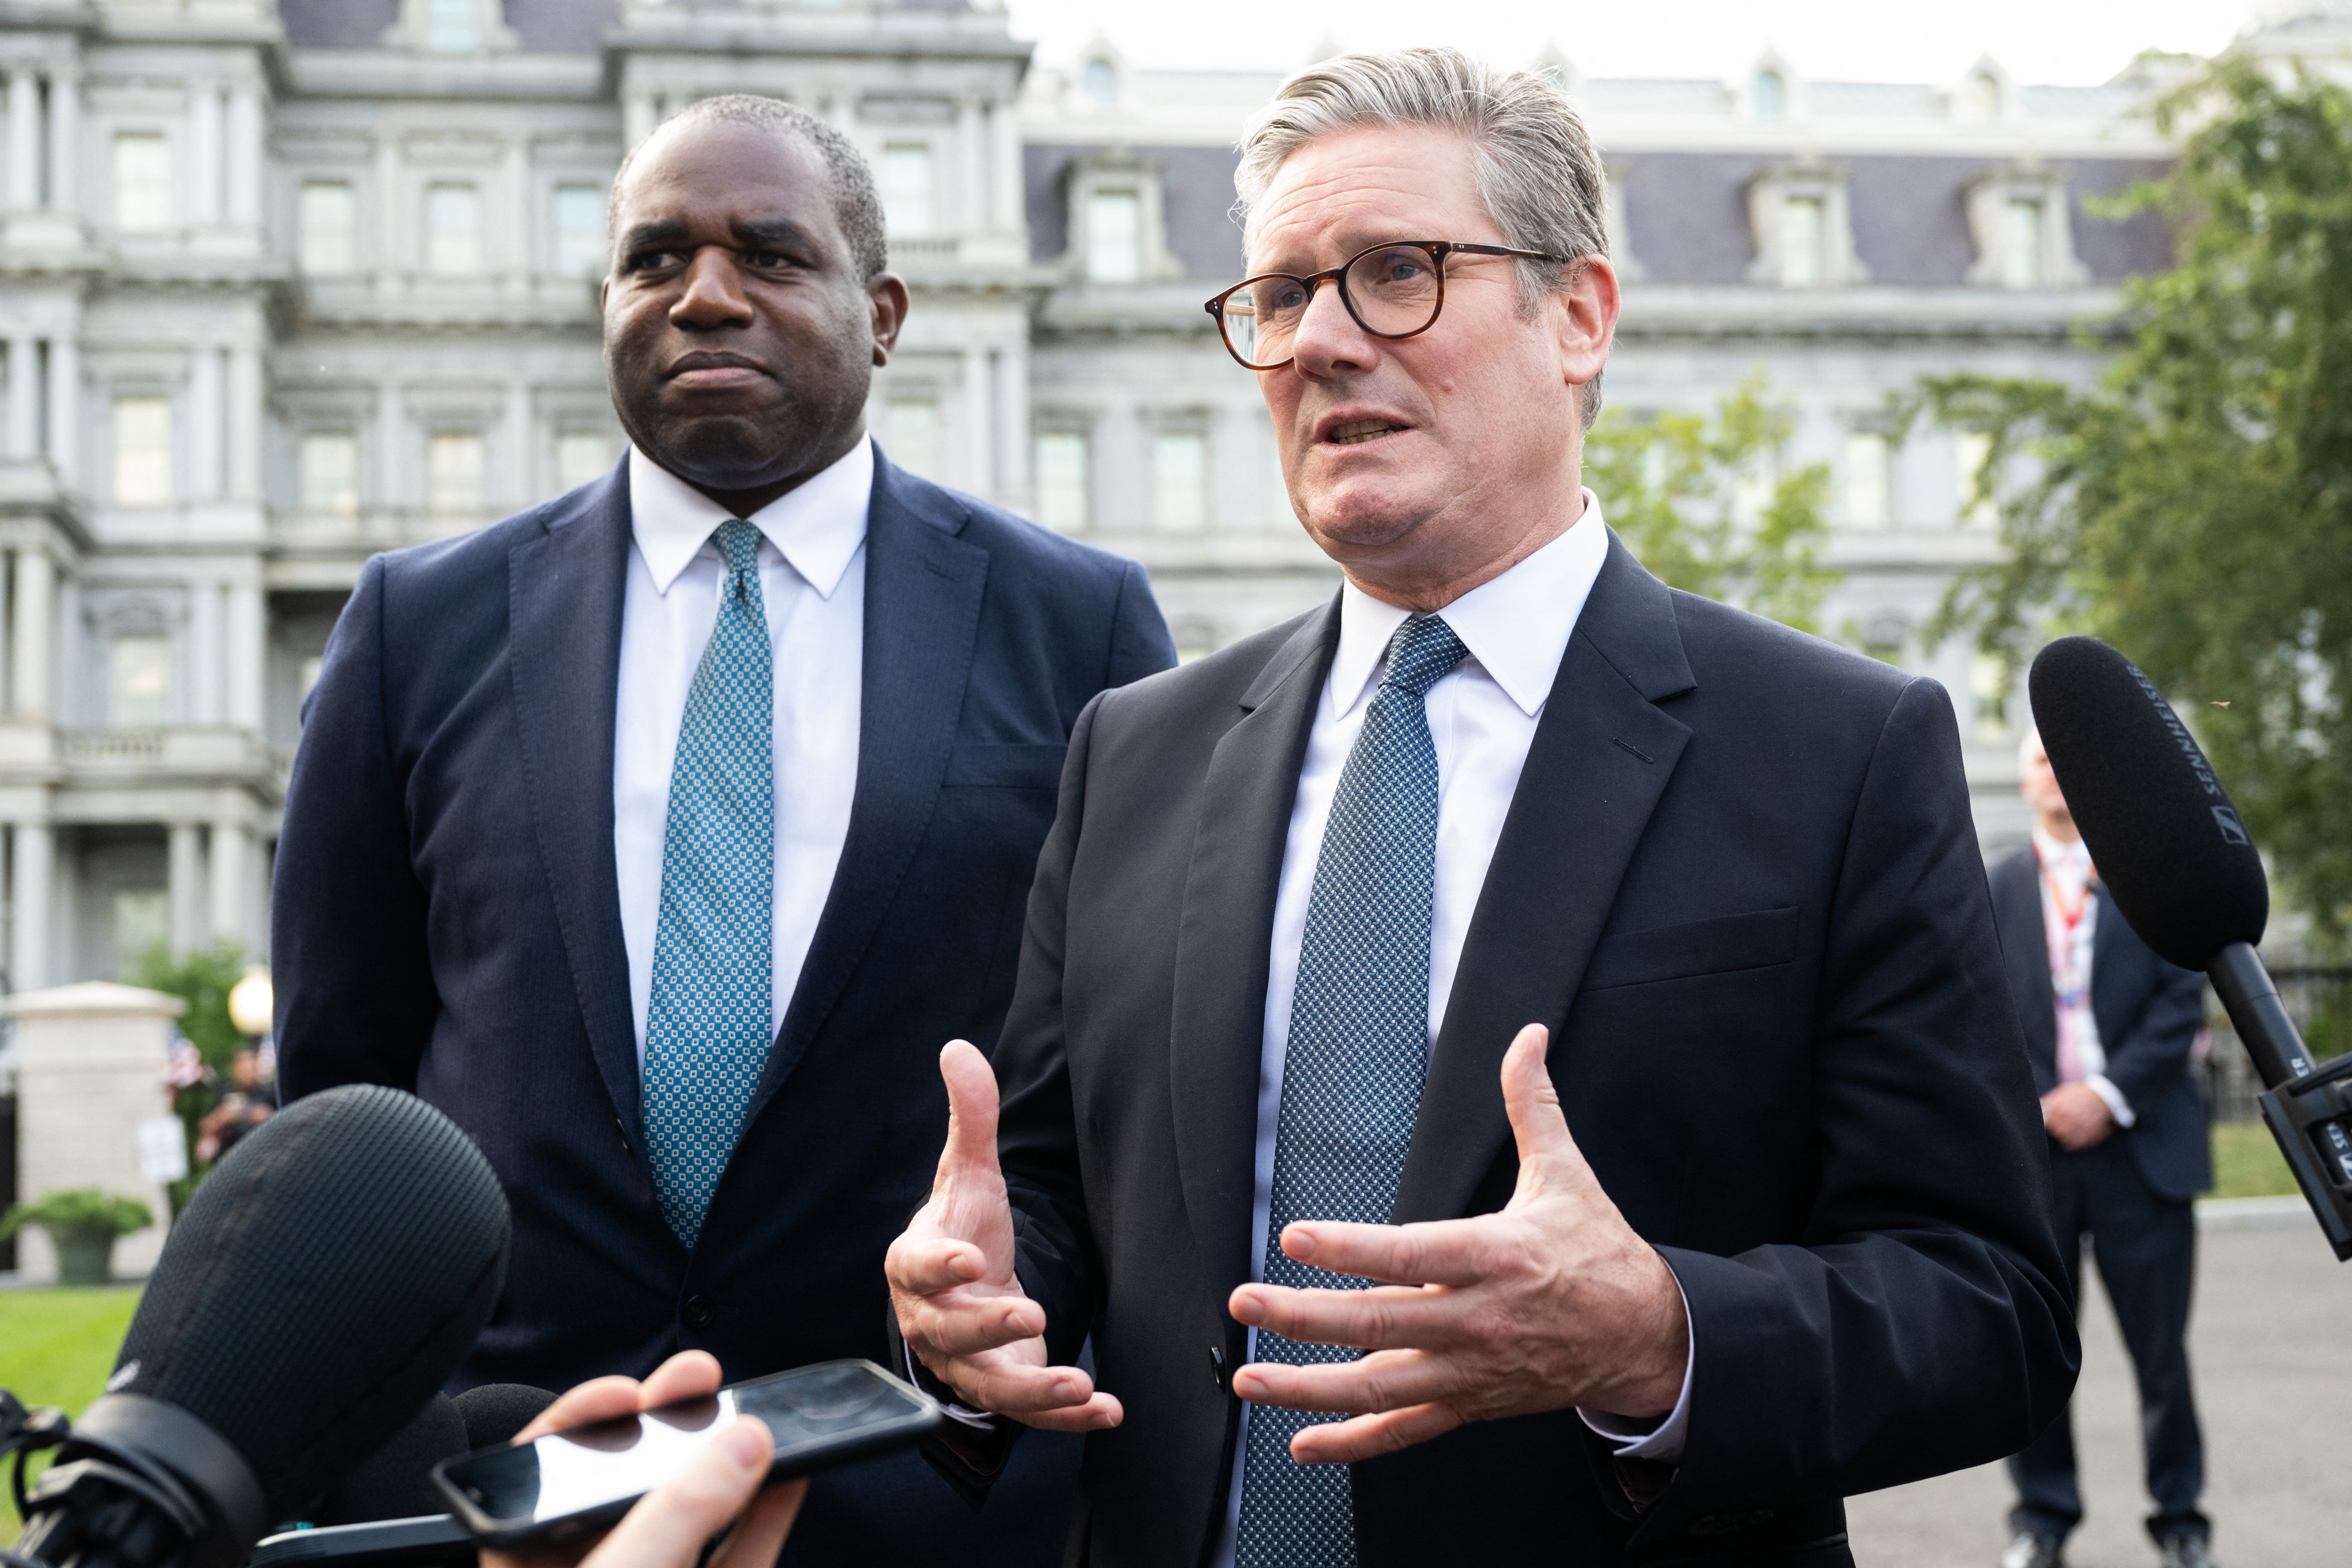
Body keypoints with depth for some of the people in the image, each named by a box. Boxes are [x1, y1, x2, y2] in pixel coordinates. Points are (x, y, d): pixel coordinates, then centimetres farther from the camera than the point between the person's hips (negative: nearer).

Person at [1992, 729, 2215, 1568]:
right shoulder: (1995, 890, 10)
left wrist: (2108, 1095, -10)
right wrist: (2038, 1105, -9)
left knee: (2161, 1347, 1)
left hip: (2139, 1143, -1)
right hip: (2032, 1144, 1)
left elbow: (2182, 1002, 0)